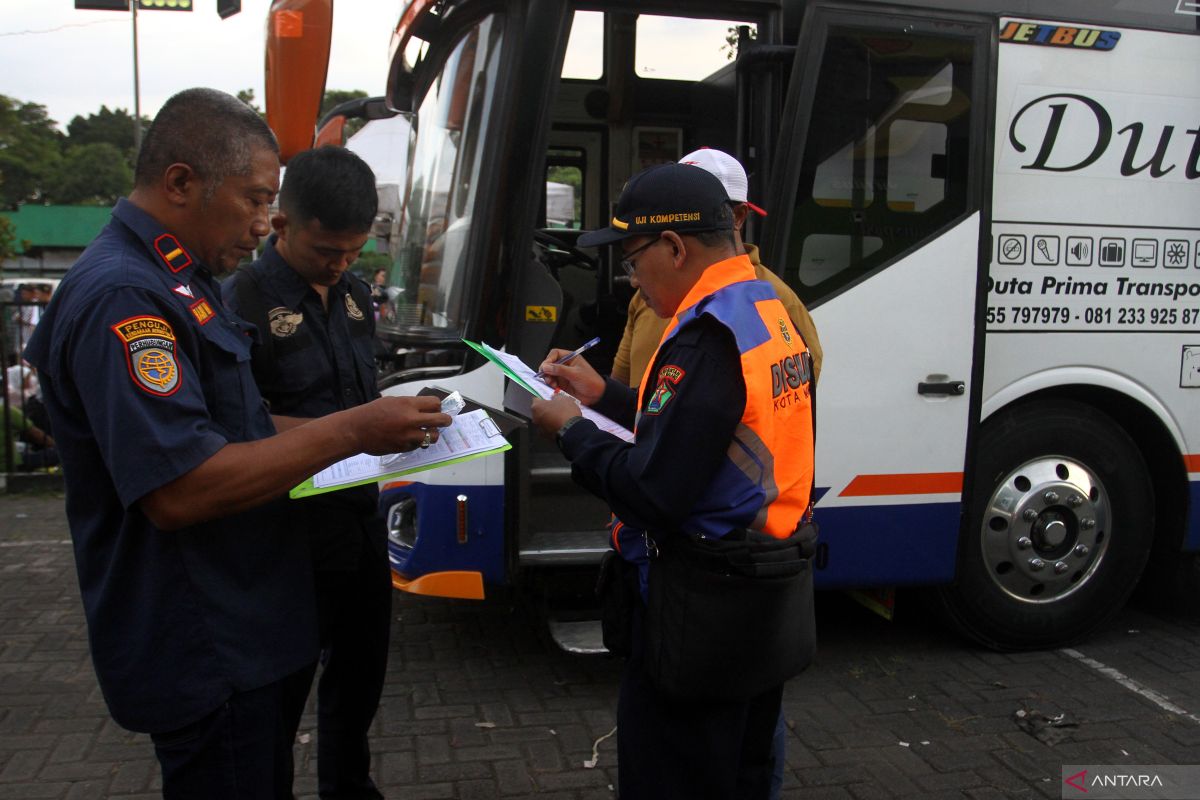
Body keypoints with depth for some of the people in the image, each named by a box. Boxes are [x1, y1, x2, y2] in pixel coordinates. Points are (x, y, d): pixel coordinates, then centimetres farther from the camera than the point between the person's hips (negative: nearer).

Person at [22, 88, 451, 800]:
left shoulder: (181, 281, 11)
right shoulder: (124, 298, -23)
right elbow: (178, 491, -30)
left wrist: (373, 427, 7)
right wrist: (349, 432, -24)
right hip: (206, 659, -10)